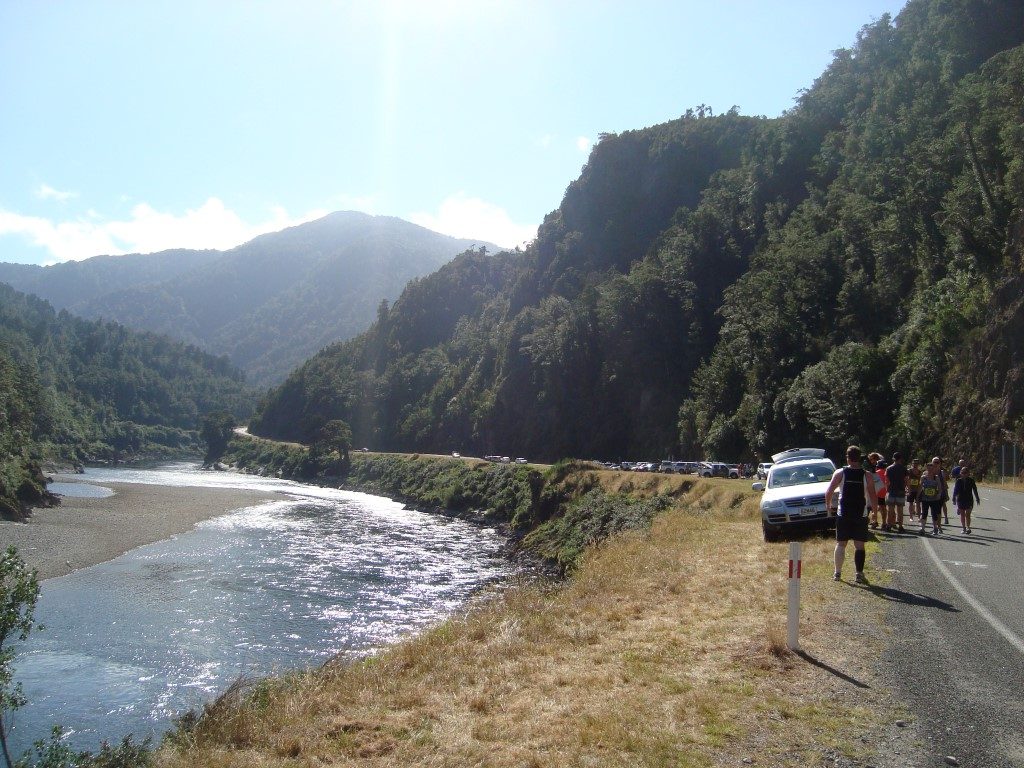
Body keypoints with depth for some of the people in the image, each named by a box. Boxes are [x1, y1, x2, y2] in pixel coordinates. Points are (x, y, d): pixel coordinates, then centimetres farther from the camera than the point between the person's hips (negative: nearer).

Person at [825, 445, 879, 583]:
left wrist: (828, 505, 14)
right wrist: (875, 510, 15)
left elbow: (829, 492, -4)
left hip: (843, 515, 0)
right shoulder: (866, 475, -2)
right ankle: (859, 574, 2)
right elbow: (873, 496, -1)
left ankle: (837, 572, 10)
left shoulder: (840, 473, -3)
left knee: (841, 543, 9)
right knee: (859, 545, 4)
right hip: (861, 515, 0)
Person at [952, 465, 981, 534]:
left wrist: (977, 499, 6)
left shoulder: (971, 480, -2)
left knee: (967, 514, -5)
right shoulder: (958, 481, 0)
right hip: (960, 500, 1)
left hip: (969, 500, -1)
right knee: (962, 514, 7)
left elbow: (975, 490, 4)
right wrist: (954, 499, 2)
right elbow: (955, 490, 3)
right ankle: (963, 528, 15)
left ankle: (968, 527, -1)